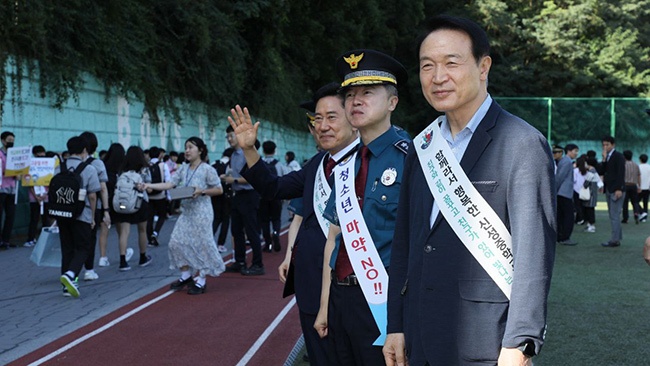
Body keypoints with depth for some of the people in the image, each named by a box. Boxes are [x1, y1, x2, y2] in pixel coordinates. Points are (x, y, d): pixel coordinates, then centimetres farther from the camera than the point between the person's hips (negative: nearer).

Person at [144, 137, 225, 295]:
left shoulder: (207, 169, -8)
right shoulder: (183, 169, 8)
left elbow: (219, 190, -5)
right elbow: (170, 184, 2)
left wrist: (202, 191, -18)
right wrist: (149, 185, -8)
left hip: (201, 212, -7)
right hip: (186, 212, 7)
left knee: (201, 244, -2)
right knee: (177, 242, 5)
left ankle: (200, 281, 8)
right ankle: (186, 276, 21)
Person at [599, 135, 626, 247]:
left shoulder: (618, 156, -8)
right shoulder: (606, 157, 16)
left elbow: (621, 173, -15)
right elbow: (600, 172, 7)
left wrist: (619, 189, -22)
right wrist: (604, 160, -4)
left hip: (616, 190, -8)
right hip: (609, 190, 8)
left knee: (614, 216, -8)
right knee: (613, 216, 10)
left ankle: (615, 240, -7)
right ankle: (617, 238, 14)